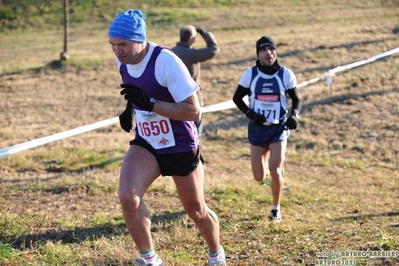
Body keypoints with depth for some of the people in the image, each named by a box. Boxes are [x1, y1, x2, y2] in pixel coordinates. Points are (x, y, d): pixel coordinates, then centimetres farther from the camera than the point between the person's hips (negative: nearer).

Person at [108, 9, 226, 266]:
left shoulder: (166, 61, -27)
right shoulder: (122, 61, -7)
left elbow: (194, 111, -28)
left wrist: (149, 103, -35)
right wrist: (130, 108, -1)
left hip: (181, 148, -4)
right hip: (146, 145, 5)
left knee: (196, 210, 13)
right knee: (128, 197, -21)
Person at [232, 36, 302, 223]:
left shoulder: (286, 75, -6)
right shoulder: (250, 74, -6)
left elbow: (296, 100, 4)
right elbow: (237, 98, 4)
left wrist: (294, 115, -16)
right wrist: (250, 114, -13)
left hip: (279, 128, -1)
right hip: (257, 128, 1)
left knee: (275, 170, -16)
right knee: (259, 177, 6)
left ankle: (276, 208, 6)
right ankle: (266, 158, 44)